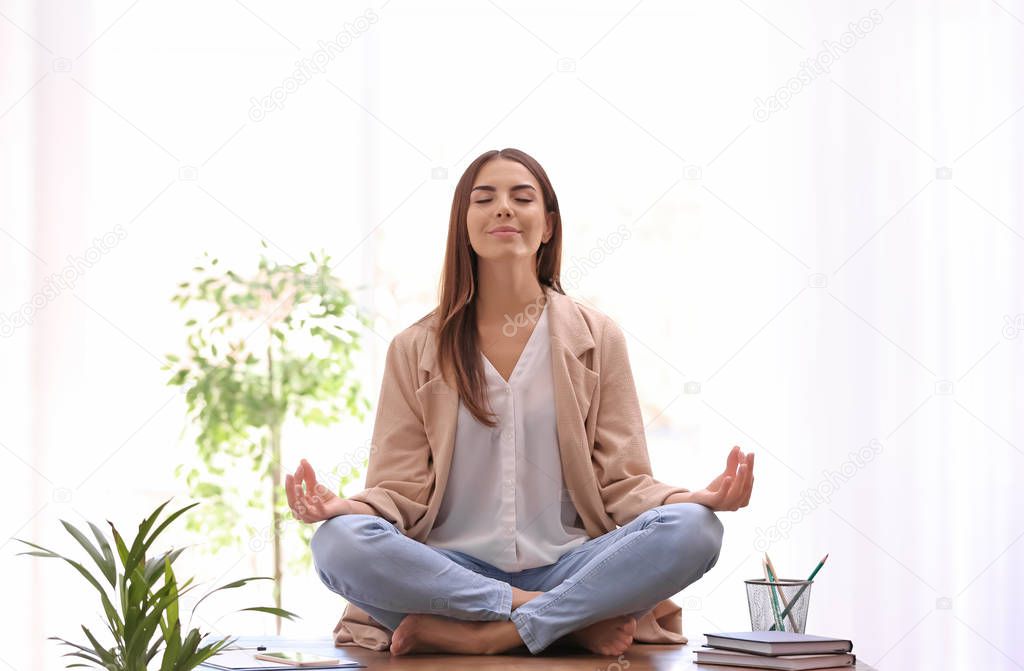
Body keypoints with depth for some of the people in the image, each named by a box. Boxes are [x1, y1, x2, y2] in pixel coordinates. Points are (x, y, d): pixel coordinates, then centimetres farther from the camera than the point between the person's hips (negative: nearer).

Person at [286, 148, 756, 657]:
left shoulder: (597, 338, 10)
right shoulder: (414, 350, 10)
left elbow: (623, 484, 5)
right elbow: (402, 490, 4)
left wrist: (695, 499, -16)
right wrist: (342, 507, -19)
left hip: (568, 566, 0)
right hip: (452, 571, 0)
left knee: (693, 529, -27)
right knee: (338, 542, -31)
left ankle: (481, 636, -26)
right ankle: (576, 622, -22)